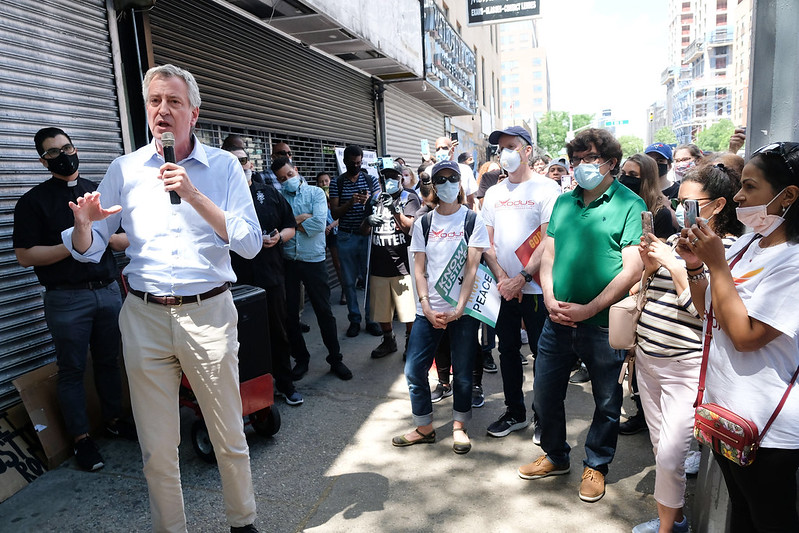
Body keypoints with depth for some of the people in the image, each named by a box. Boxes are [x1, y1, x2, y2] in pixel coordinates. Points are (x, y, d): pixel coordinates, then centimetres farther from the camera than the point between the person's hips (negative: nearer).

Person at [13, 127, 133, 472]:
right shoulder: (33, 201, 0)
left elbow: (128, 239, 9)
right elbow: (25, 255, -6)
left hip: (109, 290, 4)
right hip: (67, 298, -3)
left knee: (108, 360, 14)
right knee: (72, 369, 5)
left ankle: (113, 419, 29)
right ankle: (81, 438, 17)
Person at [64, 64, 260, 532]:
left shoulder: (223, 166, 0)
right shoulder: (125, 169, 6)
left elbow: (250, 243, -10)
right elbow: (89, 250, 8)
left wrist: (194, 196, -19)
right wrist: (82, 225, -15)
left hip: (208, 314, -2)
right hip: (144, 317, 2)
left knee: (230, 437, 10)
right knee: (157, 446, 12)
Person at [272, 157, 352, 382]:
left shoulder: (316, 193, 0)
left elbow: (319, 223, -15)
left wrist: (292, 223, -7)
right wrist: (301, 218, -12)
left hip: (313, 260, -2)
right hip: (287, 261, 2)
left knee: (324, 311, 5)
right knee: (290, 313, 9)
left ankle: (335, 359, 19)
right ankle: (301, 359, 26)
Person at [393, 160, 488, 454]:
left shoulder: (473, 220, 1)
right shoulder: (423, 223, 8)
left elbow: (471, 267, -6)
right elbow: (419, 269, 5)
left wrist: (458, 309, -15)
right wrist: (427, 307, -8)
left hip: (463, 309, -2)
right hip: (428, 310, 3)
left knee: (462, 372, 5)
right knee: (414, 369, 2)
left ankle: (459, 426, 27)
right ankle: (424, 428, 21)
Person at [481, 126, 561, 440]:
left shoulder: (546, 188, -5)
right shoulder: (493, 193, 11)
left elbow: (549, 241, -12)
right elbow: (486, 241, 7)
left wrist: (522, 278, -17)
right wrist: (502, 278, -7)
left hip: (536, 288, -5)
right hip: (504, 287, 5)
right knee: (508, 350, 13)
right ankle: (515, 413, 29)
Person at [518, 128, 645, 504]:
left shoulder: (630, 204, -7)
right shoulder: (563, 202, 9)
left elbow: (633, 269, -13)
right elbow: (548, 254, 10)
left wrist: (589, 309, -17)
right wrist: (550, 299, -6)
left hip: (604, 323, -4)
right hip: (558, 319, 5)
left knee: (606, 400, 12)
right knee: (545, 392, 13)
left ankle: (596, 465, 35)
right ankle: (555, 456, 37)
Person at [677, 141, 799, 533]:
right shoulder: (747, 243, 4)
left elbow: (746, 335, -25)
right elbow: (708, 310, 11)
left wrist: (717, 264, -22)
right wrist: (695, 265, -5)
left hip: (765, 427, -8)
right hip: (725, 409, 8)